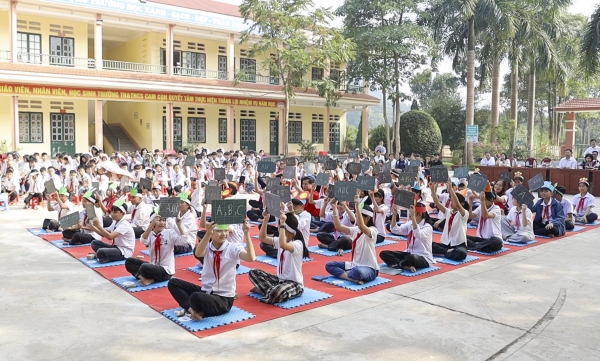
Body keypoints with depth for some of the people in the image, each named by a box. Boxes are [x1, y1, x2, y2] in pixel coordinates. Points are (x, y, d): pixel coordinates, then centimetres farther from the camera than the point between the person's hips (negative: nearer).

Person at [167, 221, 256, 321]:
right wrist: (207, 234, -44)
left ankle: (194, 310, -2)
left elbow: (251, 258, -30)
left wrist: (246, 233, -38)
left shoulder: (233, 248, -11)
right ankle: (191, 308, -16)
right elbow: (198, 254, -27)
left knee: (196, 297, -34)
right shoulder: (207, 246, -2)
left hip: (224, 298, -5)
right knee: (173, 283, -3)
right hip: (205, 291, 5)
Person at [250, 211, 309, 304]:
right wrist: (266, 220, -6)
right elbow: (262, 238, 5)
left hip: (294, 283, -8)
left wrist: (282, 224, -37)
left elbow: (283, 245, -42)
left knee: (275, 293, -38)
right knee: (253, 272, 2)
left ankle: (266, 290, -6)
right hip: (280, 279, 8)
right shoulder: (280, 240, 5)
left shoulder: (298, 244, -21)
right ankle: (272, 291, -9)